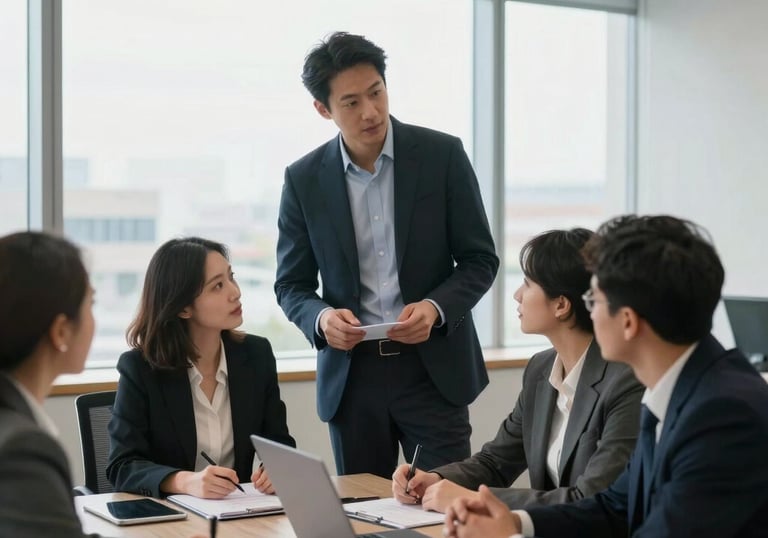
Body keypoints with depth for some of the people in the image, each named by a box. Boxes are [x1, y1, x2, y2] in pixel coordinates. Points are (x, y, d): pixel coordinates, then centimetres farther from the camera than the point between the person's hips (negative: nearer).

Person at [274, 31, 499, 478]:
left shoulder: (443, 155, -5)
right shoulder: (304, 179, 0)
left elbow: (480, 259, -1)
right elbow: (292, 285, 5)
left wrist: (435, 308, -19)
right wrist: (322, 318, -16)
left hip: (433, 366, -2)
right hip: (351, 372, 2)